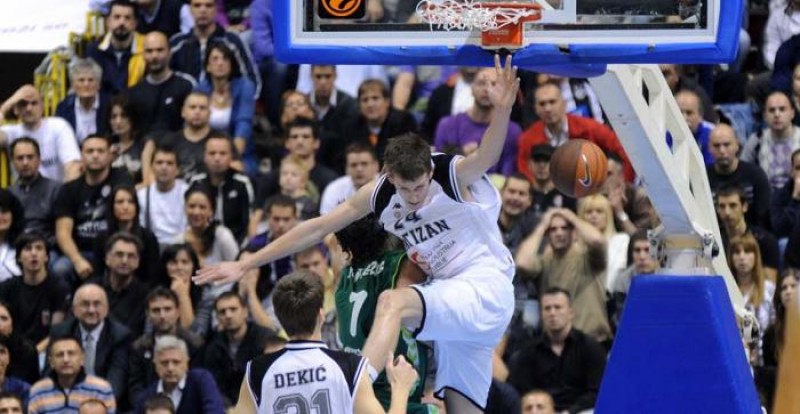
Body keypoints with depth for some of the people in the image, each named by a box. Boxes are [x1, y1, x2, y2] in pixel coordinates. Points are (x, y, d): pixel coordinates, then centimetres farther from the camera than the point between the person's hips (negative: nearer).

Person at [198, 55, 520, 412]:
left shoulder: (456, 176, -14)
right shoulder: (380, 195, 2)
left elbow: (487, 158, -37)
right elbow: (318, 228, 7)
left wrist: (502, 110, -58)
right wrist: (246, 264, 7)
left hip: (485, 289, -8)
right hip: (452, 299, 8)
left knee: (392, 302, -30)